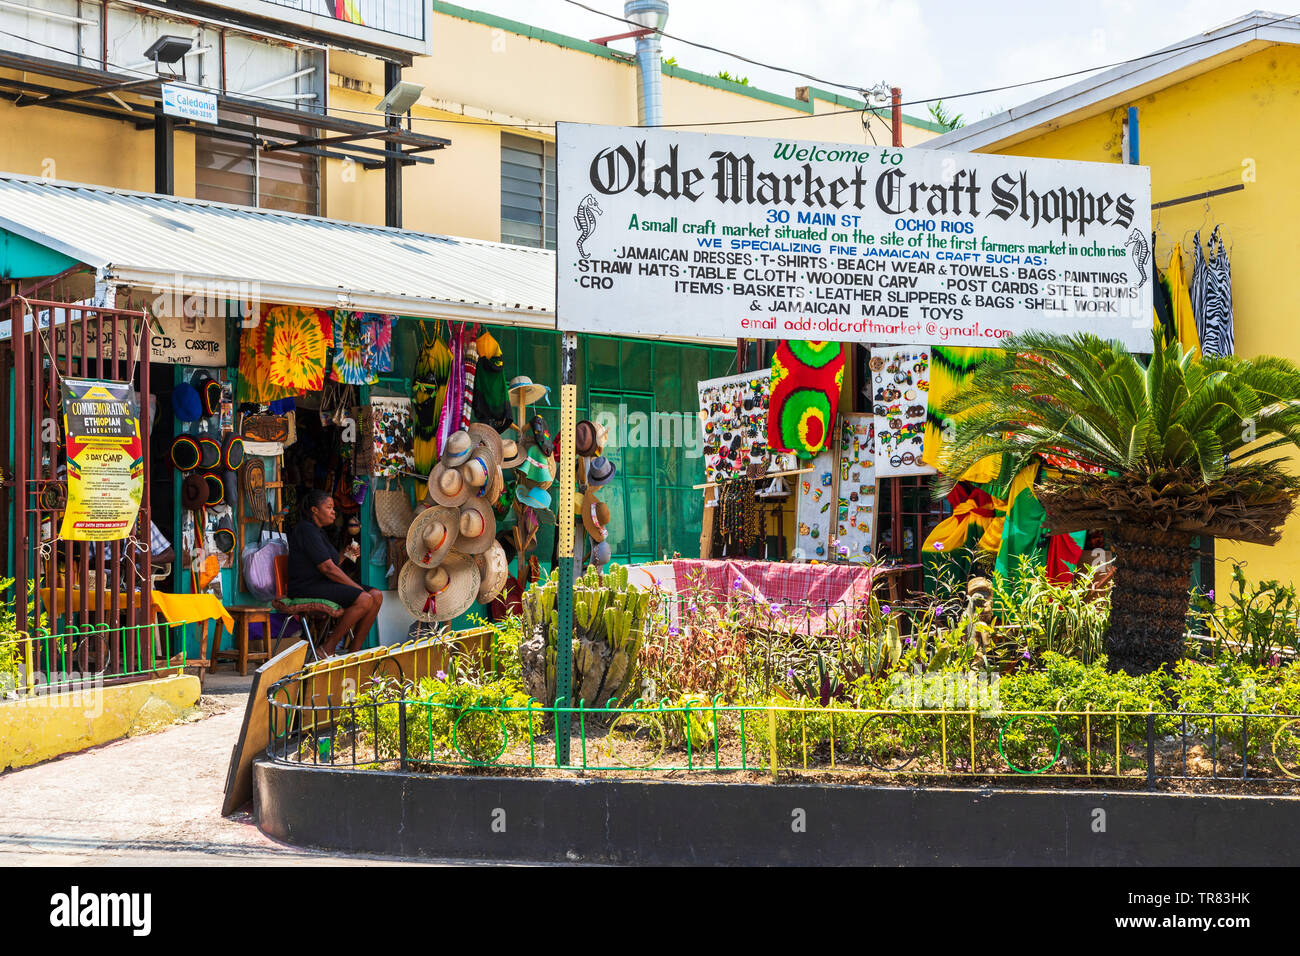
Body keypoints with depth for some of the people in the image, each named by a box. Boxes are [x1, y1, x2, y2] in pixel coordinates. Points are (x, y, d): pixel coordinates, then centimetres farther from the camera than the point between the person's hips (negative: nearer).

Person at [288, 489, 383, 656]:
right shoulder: (306, 530, -13)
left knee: (377, 596, -3)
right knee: (364, 600, -26)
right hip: (308, 588, -11)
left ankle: (354, 650, -4)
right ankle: (328, 648, -17)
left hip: (323, 584, 11)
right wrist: (358, 588, -15)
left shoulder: (317, 531, 20)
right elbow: (327, 568, -18)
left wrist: (345, 554, 5)